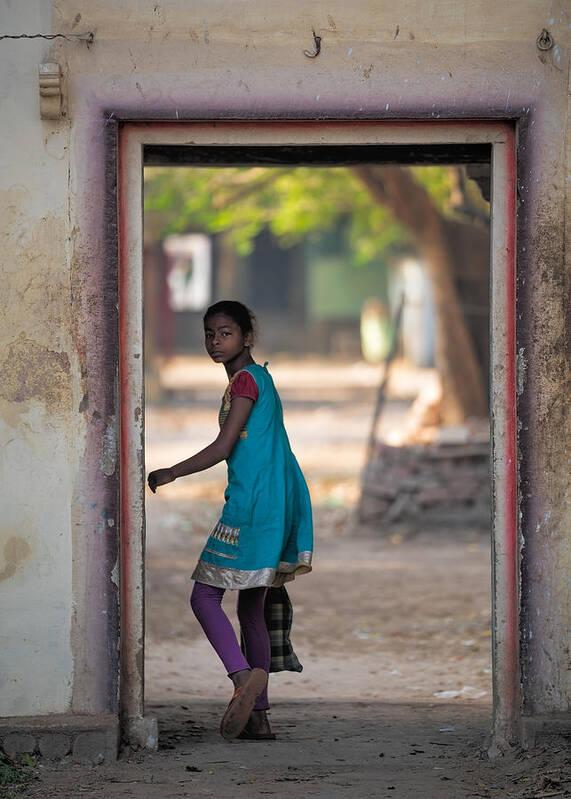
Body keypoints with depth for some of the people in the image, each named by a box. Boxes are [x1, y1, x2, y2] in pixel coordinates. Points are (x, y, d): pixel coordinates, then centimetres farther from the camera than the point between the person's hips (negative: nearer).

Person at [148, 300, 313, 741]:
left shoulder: (245, 380, -9)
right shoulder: (261, 378, 20)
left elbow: (223, 447, -15)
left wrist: (170, 474, -5)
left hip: (253, 502, -9)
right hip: (283, 501, 9)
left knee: (205, 596, -7)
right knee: (252, 607, 11)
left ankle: (244, 675, -26)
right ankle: (259, 716, 10)